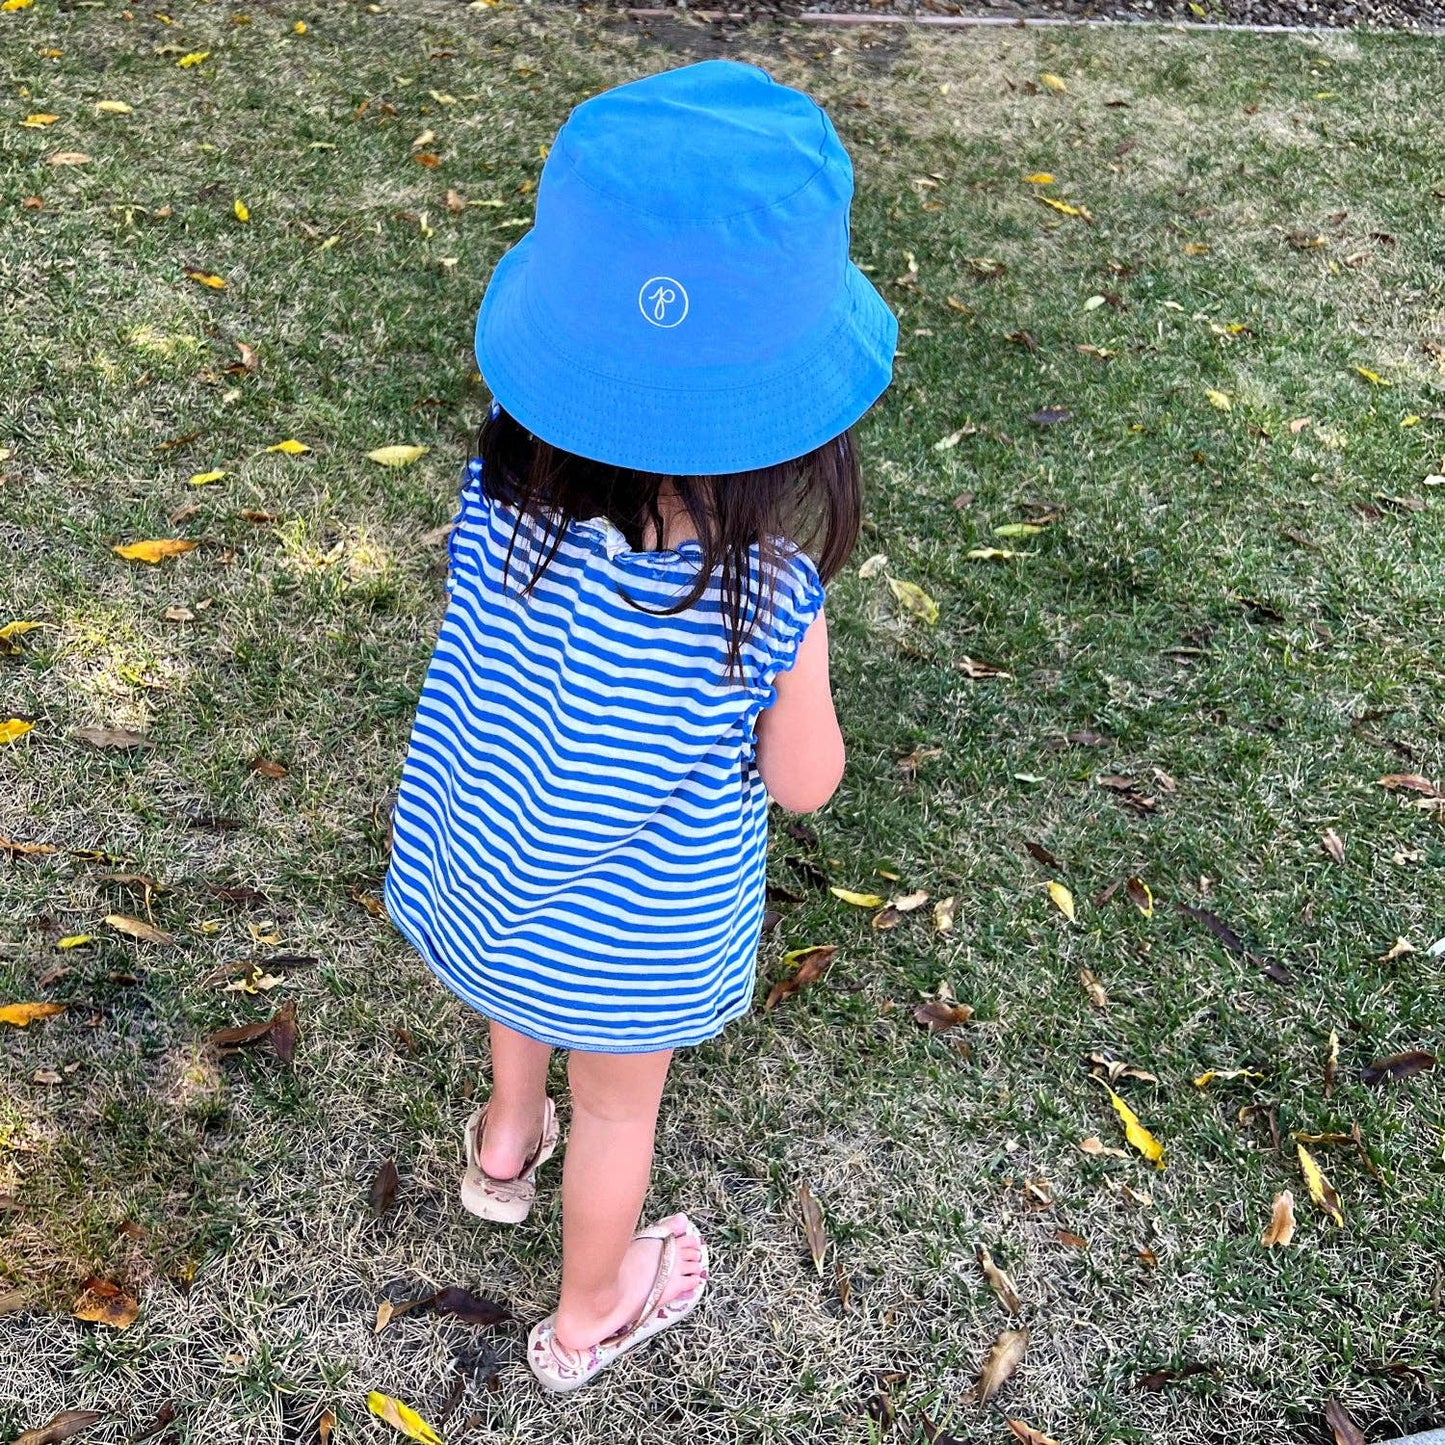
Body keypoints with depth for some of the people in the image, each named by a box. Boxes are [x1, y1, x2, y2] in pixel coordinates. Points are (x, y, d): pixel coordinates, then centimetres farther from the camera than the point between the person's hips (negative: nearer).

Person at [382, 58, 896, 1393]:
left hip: (488, 867, 4)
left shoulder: (497, 509, -28)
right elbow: (806, 784, -18)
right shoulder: (769, 604, -36)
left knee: (526, 1002, 38)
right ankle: (587, 1319, 54)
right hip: (640, 929, -3)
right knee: (618, 1110, 26)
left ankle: (505, 1145, 68)